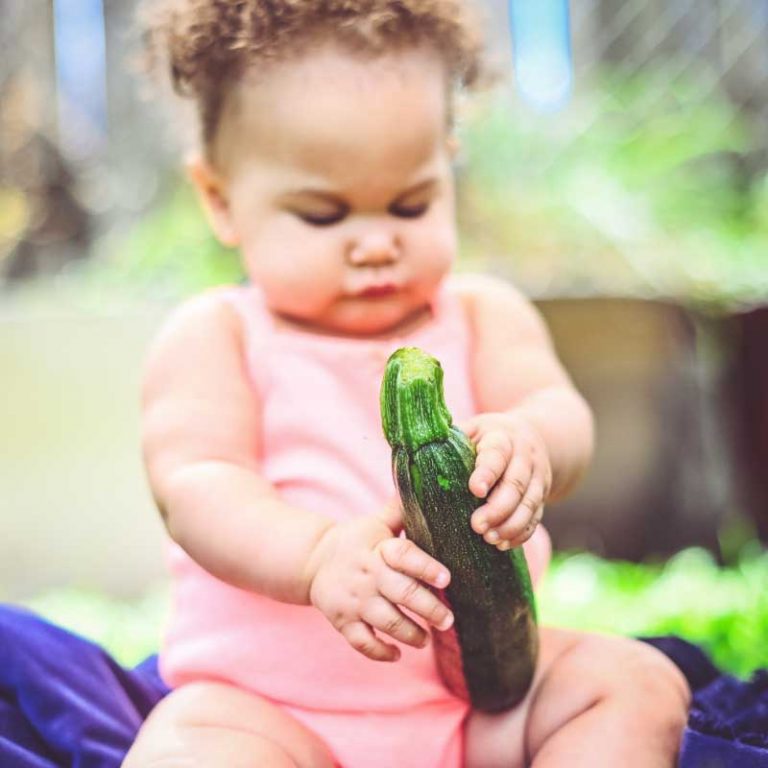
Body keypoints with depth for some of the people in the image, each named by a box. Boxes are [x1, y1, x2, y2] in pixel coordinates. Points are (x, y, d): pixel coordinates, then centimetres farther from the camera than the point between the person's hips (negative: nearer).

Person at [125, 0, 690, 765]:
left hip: (483, 680, 3)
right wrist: (318, 553, -36)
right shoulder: (213, 335, 1)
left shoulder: (483, 313, 10)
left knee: (639, 684, -17)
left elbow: (560, 413, -7)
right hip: (269, 704, -2)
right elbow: (192, 486, -14)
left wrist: (528, 444, -34)